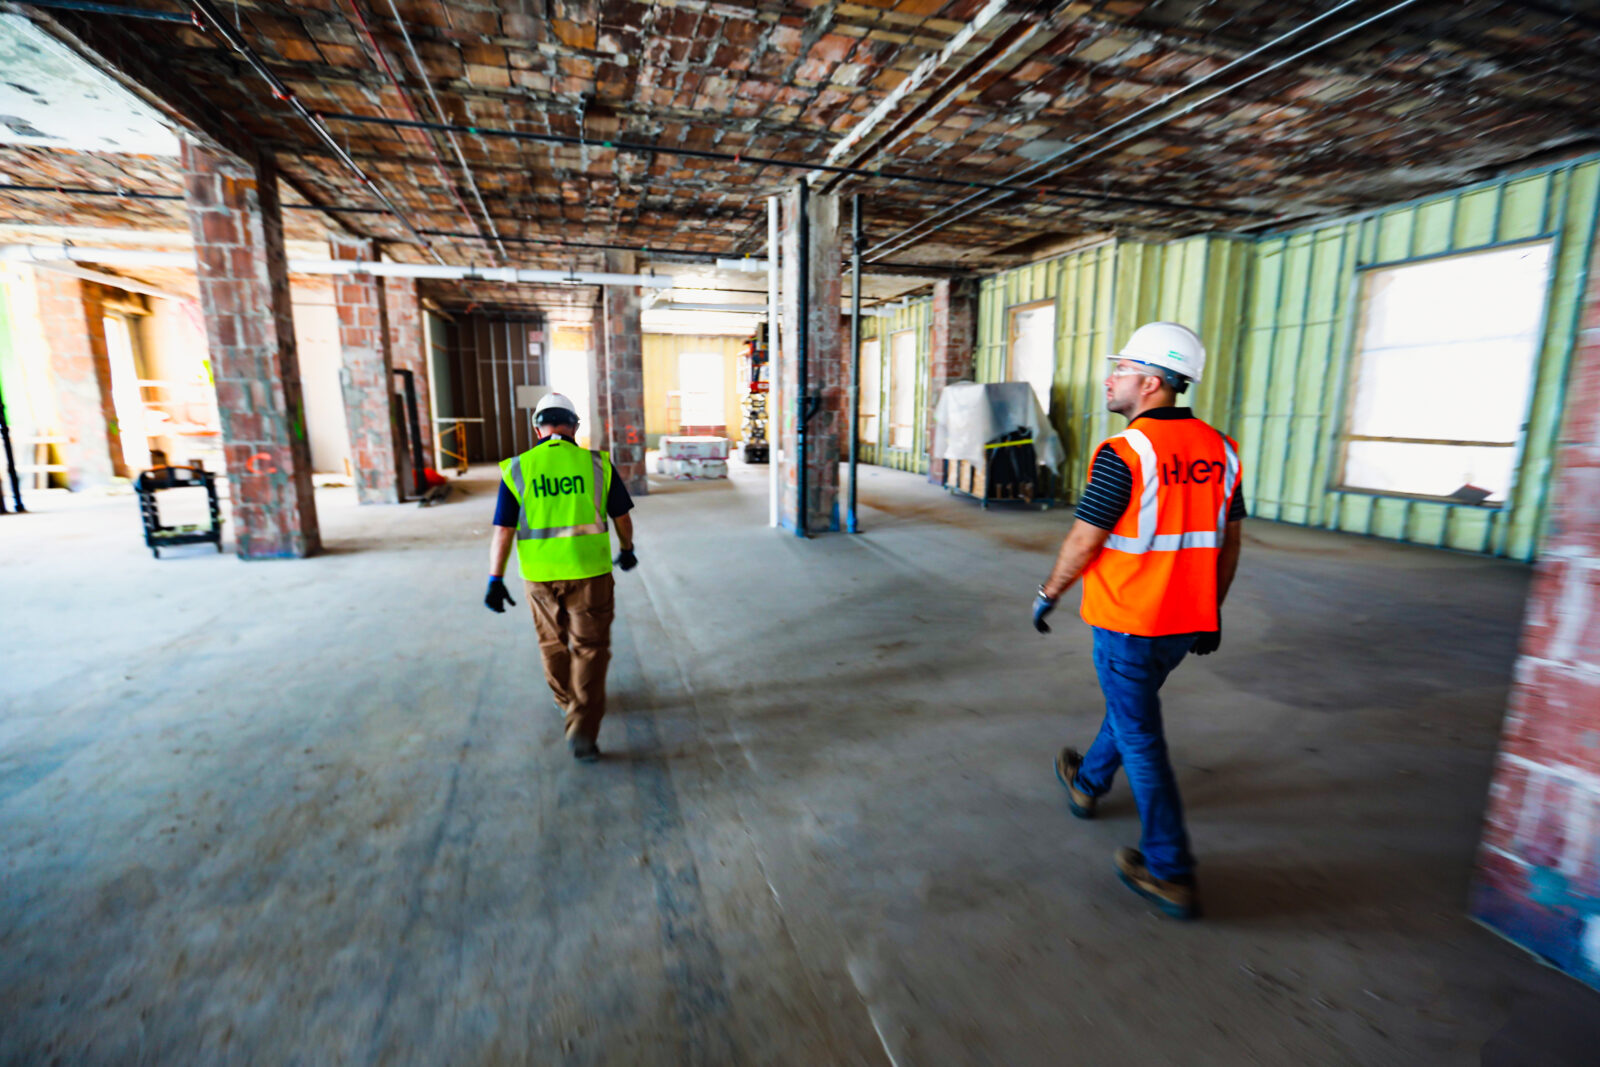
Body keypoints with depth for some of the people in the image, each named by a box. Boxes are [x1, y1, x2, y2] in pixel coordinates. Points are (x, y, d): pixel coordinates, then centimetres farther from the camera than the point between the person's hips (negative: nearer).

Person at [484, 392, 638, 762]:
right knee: (590, 649, 6)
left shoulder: (517, 469, -3)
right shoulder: (597, 464, -4)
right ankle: (583, 729, -2)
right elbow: (622, 516, 4)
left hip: (540, 575, 2)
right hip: (589, 571, -2)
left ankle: (566, 701, 44)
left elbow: (503, 530, -4)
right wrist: (627, 549, 21)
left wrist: (495, 580, 0)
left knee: (553, 642, 23)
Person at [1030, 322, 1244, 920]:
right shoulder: (1220, 450, 3)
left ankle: (1170, 873, 17)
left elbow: (1083, 541, -17)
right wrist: (1212, 611, 18)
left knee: (1140, 738, 6)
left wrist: (1048, 594, -1)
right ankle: (1087, 782, 49)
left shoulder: (1123, 453, -20)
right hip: (1188, 621, 8)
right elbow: (1229, 541, 9)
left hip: (1127, 623, -8)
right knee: (1131, 704, 26)